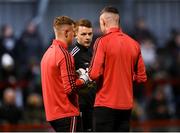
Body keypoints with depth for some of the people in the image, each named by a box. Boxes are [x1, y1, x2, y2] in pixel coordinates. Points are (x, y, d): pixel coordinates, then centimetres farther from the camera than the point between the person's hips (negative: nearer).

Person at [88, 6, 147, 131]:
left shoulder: (102, 41, -10)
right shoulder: (134, 44, 5)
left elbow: (94, 74, -15)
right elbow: (141, 77, 9)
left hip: (105, 103, -5)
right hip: (126, 105, 5)